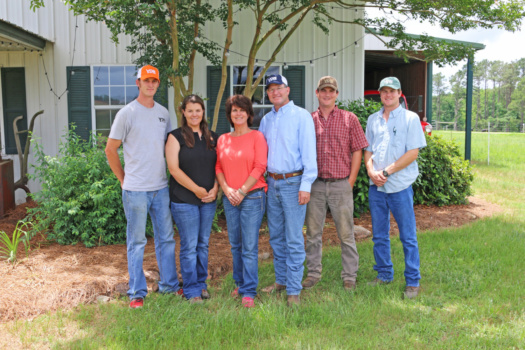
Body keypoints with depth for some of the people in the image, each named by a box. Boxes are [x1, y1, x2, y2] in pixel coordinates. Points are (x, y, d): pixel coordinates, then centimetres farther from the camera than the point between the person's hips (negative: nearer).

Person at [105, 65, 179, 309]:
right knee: (136, 241, 3)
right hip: (136, 189, -5)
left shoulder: (163, 113, 10)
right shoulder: (127, 113, -6)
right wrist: (124, 179, -1)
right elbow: (110, 150, -2)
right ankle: (137, 292, 15)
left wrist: (169, 175, 12)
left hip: (161, 187, 5)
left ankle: (169, 285, 27)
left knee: (166, 238, 13)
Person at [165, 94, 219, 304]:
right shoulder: (176, 137, -4)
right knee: (189, 245, 0)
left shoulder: (212, 137, 10)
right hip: (184, 200, -4)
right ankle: (191, 290, 12)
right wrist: (197, 189, -12)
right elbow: (174, 168, -10)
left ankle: (201, 283, 27)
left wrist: (215, 189, -4)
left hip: (208, 200, 4)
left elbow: (219, 166, 12)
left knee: (203, 243, 13)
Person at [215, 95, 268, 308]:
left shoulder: (257, 137, -2)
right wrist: (226, 189, -7)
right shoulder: (222, 140, 12)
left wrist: (242, 191, -12)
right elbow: (218, 167, 9)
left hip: (252, 196, -4)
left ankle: (249, 292, 4)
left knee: (249, 246, -4)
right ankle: (240, 283, 27)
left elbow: (260, 167, -9)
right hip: (230, 198, 5)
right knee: (235, 245, 12)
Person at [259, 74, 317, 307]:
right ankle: (281, 280, 28)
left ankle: (294, 290, 4)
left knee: (294, 239, -4)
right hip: (272, 183, 6)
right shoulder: (266, 120, 14)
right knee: (276, 237, 14)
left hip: (293, 183, -6)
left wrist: (306, 185, -15)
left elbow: (308, 152, -10)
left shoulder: (301, 116, -5)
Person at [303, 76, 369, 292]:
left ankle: (349, 276, 17)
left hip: (340, 185, -2)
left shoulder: (349, 119, 3)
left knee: (346, 234, 5)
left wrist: (350, 181, -3)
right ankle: (313, 273, 23)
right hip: (315, 185, 2)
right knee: (313, 232, 10)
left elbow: (357, 151, 2)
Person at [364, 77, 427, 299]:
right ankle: (384, 274, 27)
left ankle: (413, 281, 12)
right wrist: (371, 171, -6)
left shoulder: (410, 118, -1)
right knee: (379, 236, 13)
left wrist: (386, 171, -13)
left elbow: (412, 153, -8)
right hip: (376, 187, 5)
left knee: (408, 237, 1)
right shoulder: (373, 119, 13)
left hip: (400, 186, -4)